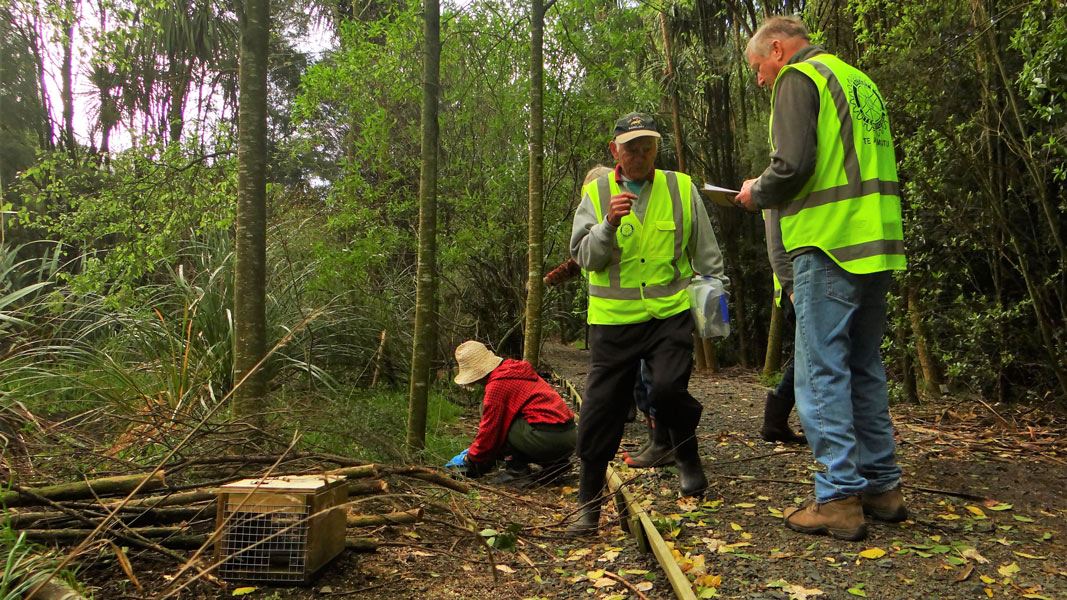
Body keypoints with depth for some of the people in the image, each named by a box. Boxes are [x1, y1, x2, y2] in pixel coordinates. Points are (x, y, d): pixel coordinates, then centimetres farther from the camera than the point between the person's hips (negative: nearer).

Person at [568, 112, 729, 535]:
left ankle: (687, 458, 13)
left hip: (670, 313, 0)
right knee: (600, 409, 0)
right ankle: (588, 504, 14)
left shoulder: (681, 189, 8)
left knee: (669, 388, -20)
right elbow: (584, 256, -3)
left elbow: (706, 253, 15)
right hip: (613, 320, 1)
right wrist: (609, 223, -18)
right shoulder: (596, 193, 6)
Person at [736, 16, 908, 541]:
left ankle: (838, 498, -1)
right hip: (877, 245, 9)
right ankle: (882, 486, 21)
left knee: (823, 374, -4)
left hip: (829, 247, -9)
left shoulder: (797, 78, -3)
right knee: (864, 369, 14)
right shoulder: (859, 81, 23)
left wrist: (757, 193, 2)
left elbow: (792, 164, -17)